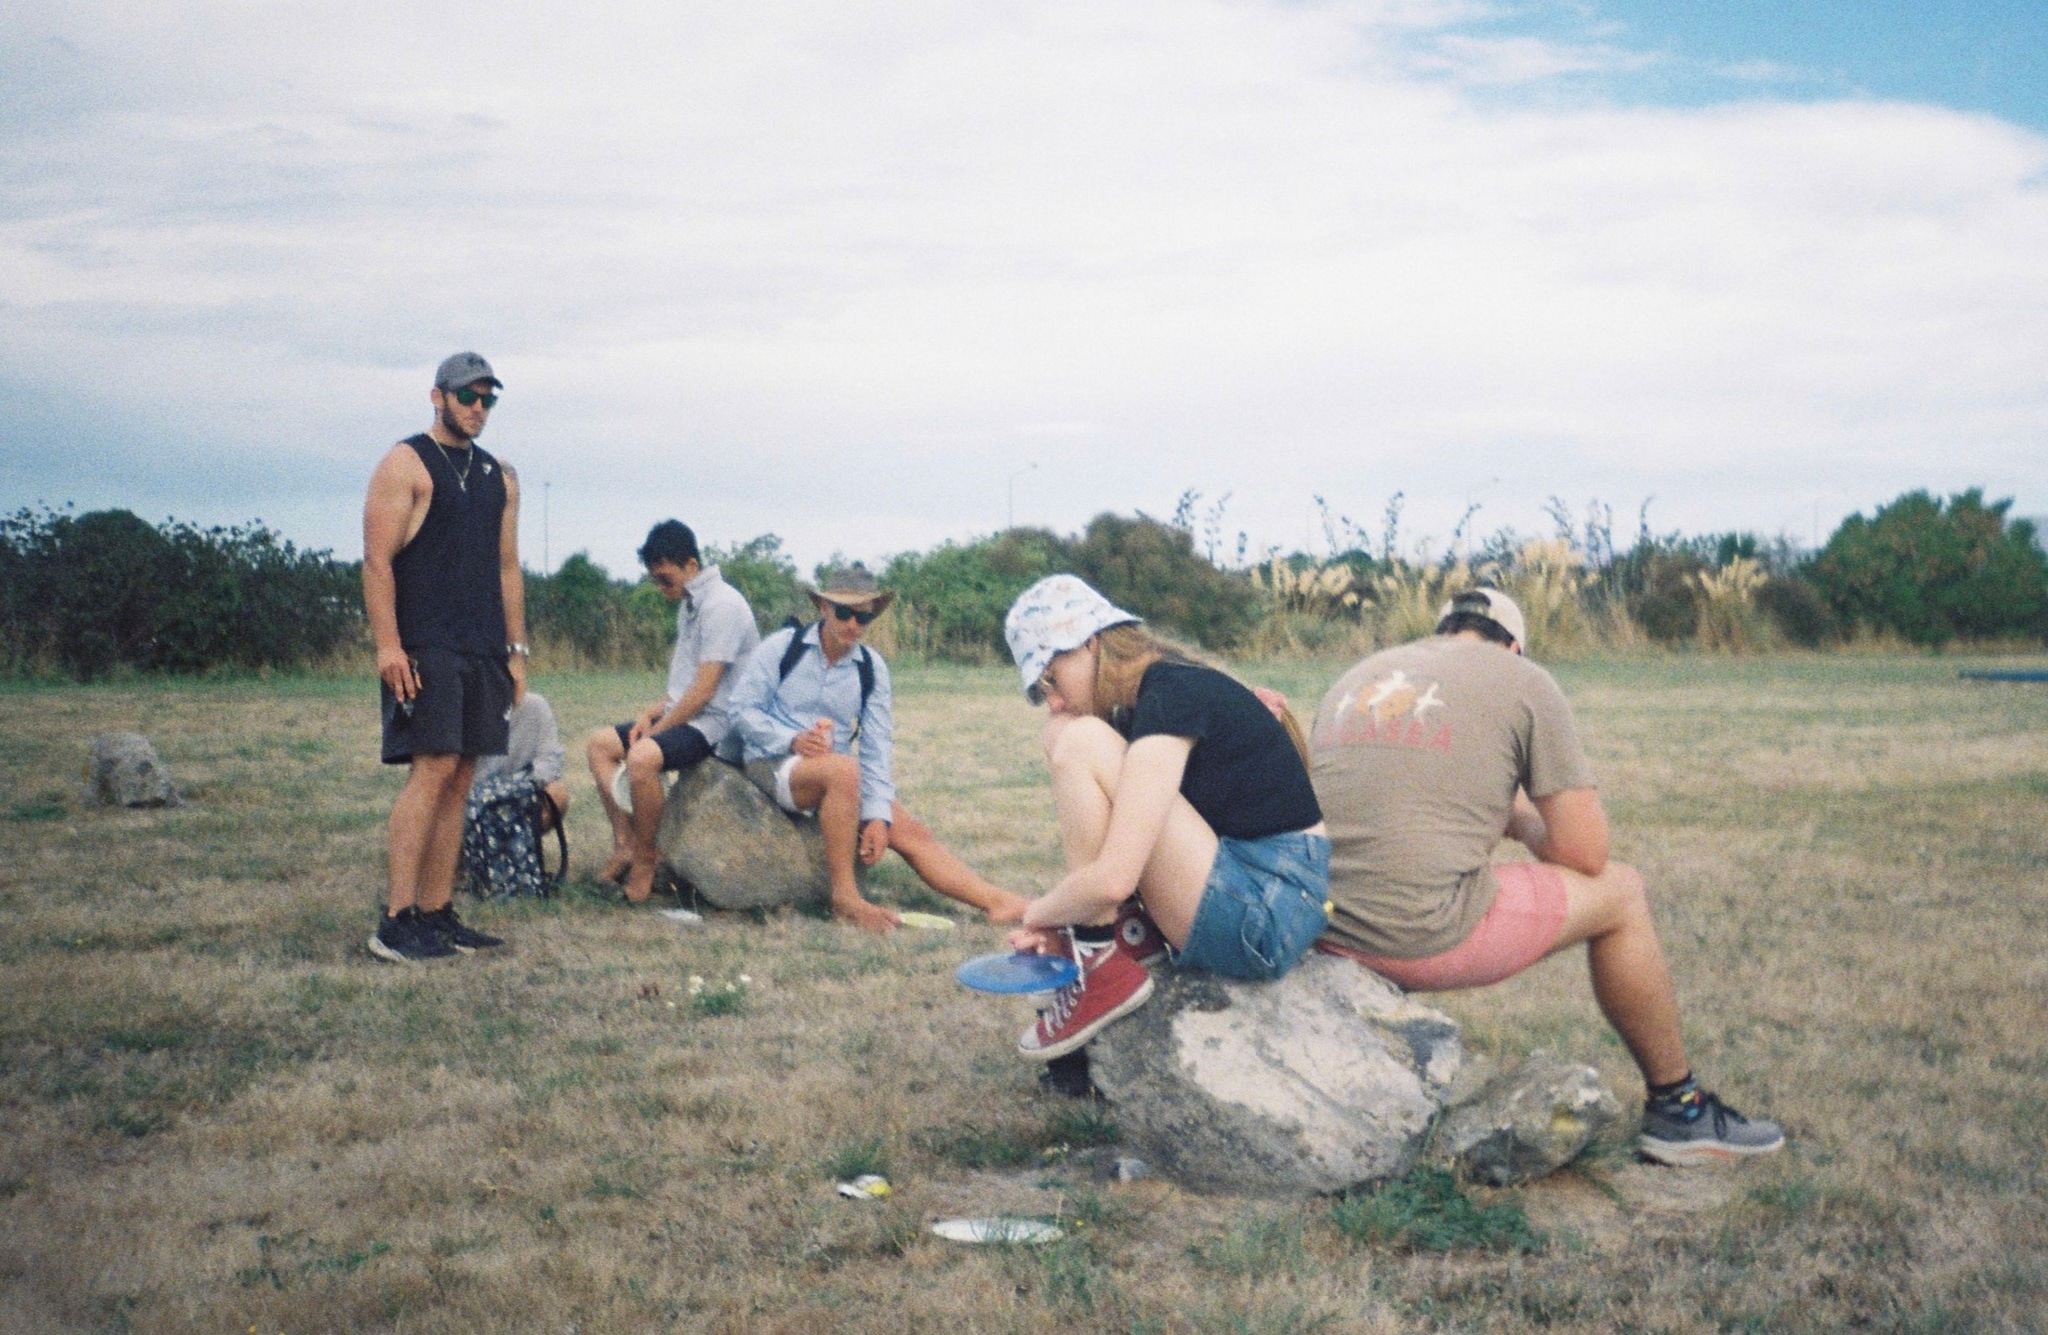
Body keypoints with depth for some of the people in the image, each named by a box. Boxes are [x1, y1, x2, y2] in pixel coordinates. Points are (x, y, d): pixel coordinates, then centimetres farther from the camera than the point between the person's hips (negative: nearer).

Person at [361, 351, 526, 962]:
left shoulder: (500, 477, 19)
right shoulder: (406, 464, -2)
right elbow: (377, 559, -9)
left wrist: (516, 651, 16)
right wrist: (387, 645, -18)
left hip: (484, 652, 7)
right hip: (424, 649, -7)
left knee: (458, 780, 5)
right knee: (432, 770, -14)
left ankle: (436, 914, 9)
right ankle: (396, 922, -12)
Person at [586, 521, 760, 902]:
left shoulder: (721, 606, -18)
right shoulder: (690, 603, 14)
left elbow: (703, 690, -21)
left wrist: (658, 728, -12)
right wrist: (653, 712, 5)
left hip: (716, 723, -11)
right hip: (684, 713, 11)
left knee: (642, 756, -33)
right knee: (601, 743, 11)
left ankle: (645, 857, -15)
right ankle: (625, 843, 1)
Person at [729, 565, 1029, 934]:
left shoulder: (872, 669, 6)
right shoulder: (781, 648, -2)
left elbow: (877, 748, 2)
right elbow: (743, 707, -5)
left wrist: (877, 816, -10)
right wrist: (792, 740, -21)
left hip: (837, 777, 5)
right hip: (772, 765, -5)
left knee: (912, 832, -11)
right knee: (844, 770, -36)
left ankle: (1000, 903, -16)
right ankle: (845, 899, -31)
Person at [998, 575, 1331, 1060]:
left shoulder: (1169, 699, -18)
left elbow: (1112, 879, -26)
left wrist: (1040, 913, -6)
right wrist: (1065, 918, 6)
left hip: (1267, 916, -10)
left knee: (1082, 744, -19)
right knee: (1062, 733, 9)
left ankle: (1104, 971, -12)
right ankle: (1126, 930, 2)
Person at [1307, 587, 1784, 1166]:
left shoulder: (1355, 678, 21)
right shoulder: (1524, 681, 7)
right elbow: (1585, 856, 5)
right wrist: (1522, 820, 25)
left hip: (1316, 931, 6)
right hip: (1421, 940, -6)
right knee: (1619, 893, 17)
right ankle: (1678, 1109, 31)